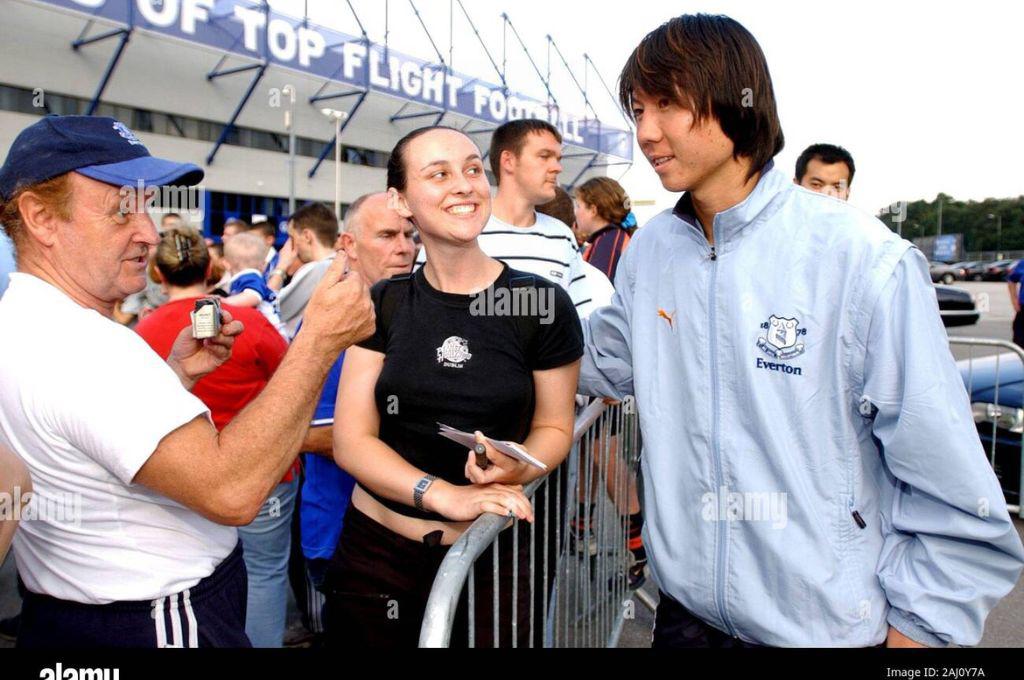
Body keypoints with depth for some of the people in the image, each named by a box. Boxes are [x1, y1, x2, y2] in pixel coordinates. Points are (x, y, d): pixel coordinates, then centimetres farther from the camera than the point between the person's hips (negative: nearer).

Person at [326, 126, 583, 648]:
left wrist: (517, 469, -19)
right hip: (376, 550, 2)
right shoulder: (383, 305, -1)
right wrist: (443, 494, -20)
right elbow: (351, 440, -5)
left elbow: (554, 427, 3)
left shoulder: (543, 303, -8)